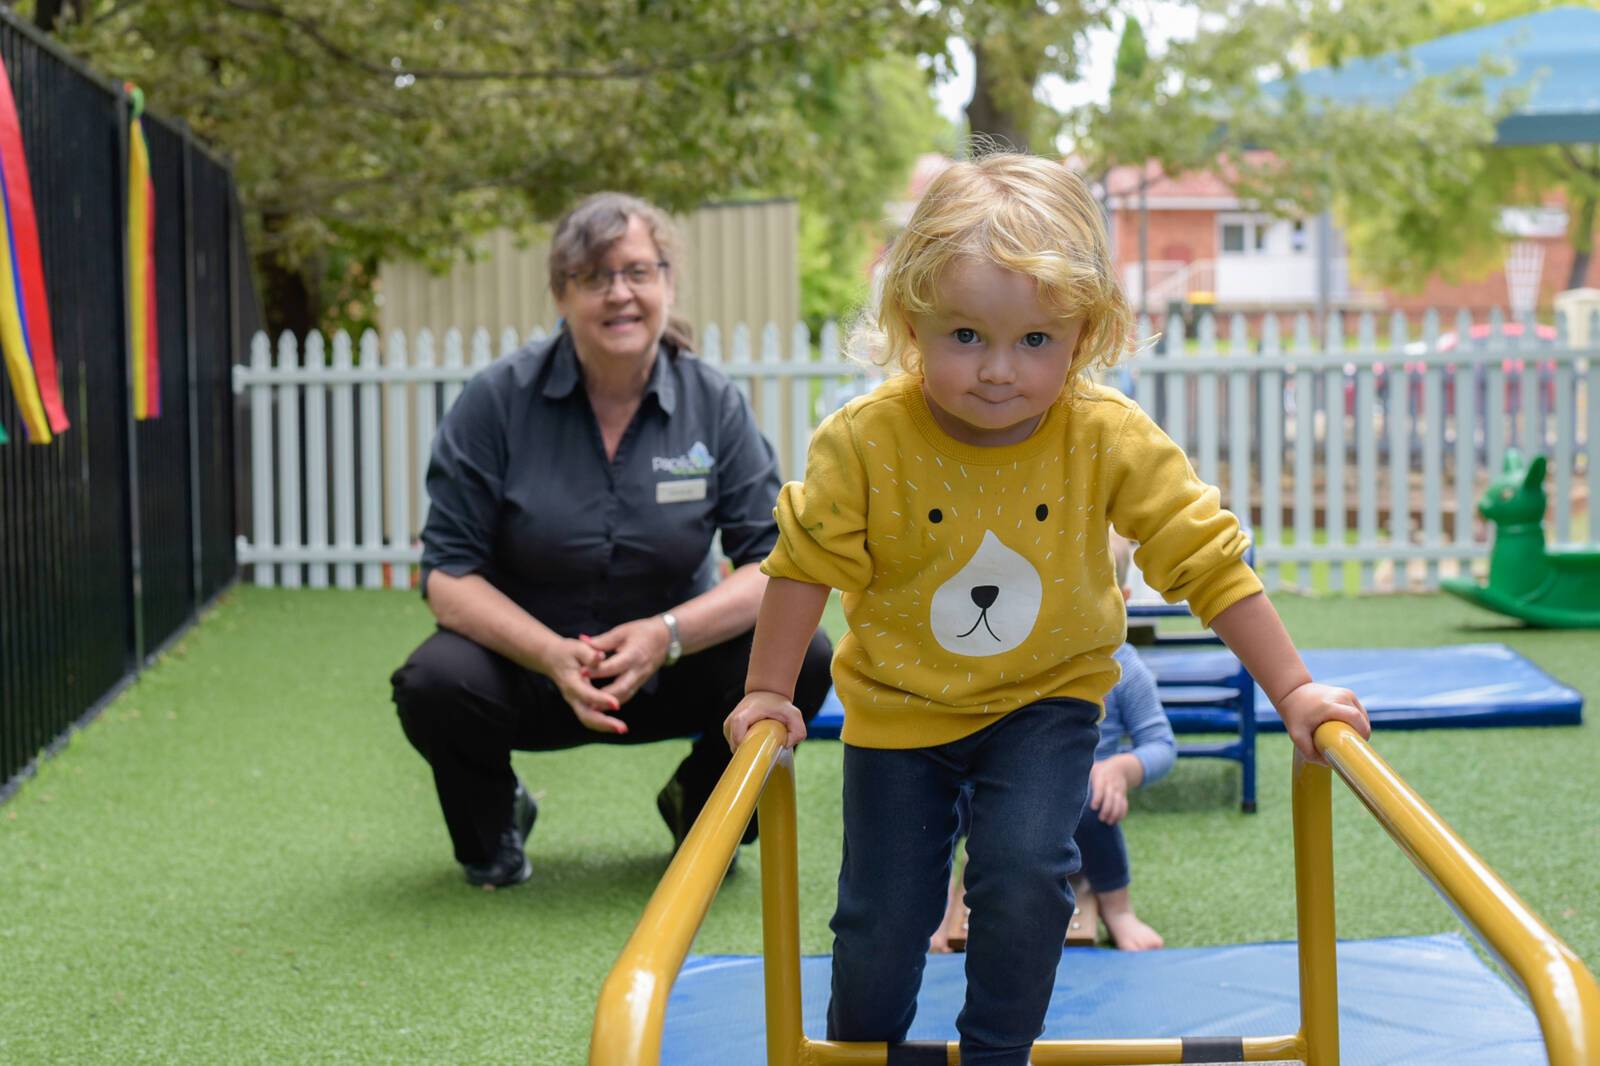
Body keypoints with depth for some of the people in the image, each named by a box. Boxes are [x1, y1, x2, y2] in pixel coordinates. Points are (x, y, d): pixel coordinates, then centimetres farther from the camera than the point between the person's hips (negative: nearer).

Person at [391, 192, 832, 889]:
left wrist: (667, 635, -27)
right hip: (527, 666, -1)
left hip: (669, 673, 1)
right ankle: (492, 822, 6)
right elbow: (449, 574, -12)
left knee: (800, 656, -24)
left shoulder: (712, 402, -7)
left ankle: (700, 811, 8)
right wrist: (553, 655, -29)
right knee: (433, 684, -32)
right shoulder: (498, 400, -11)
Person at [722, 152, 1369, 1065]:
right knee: (881, 918, 5)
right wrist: (768, 694, -7)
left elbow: (1207, 559, -15)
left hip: (1046, 699, 0)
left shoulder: (1113, 441, -22)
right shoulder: (864, 442, -23)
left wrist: (1293, 690, -15)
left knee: (1026, 877, -19)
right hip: (899, 704, 0)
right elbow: (808, 562, -9)